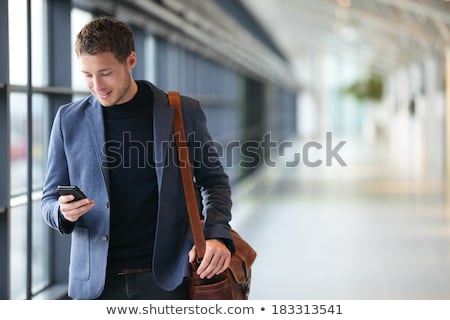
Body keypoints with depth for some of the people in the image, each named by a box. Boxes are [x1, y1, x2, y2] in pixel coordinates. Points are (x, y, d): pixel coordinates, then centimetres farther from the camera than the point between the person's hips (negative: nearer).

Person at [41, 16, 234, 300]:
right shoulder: (69, 119, 4)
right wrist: (63, 212, -13)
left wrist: (217, 234, -8)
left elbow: (214, 181, 10)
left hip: (167, 277, -1)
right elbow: (50, 200, 10)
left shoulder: (182, 111, 0)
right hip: (96, 283, 1)